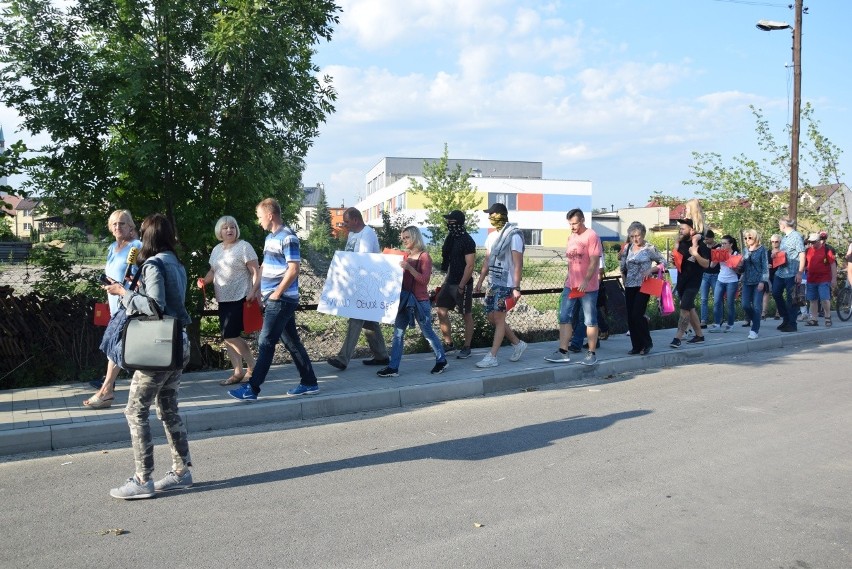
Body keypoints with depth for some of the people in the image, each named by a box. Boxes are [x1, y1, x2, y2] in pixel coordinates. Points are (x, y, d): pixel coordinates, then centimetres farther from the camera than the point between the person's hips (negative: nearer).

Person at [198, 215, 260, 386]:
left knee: (230, 335, -11)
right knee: (228, 336, 7)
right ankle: (238, 372, 14)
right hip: (223, 299, 8)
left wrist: (253, 292, -22)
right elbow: (213, 271, 23)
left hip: (240, 298, -7)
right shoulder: (216, 249, 14)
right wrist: (204, 281, 2)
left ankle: (252, 367, 3)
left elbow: (256, 272, -11)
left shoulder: (244, 247, -6)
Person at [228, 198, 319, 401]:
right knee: (291, 342, 11)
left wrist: (276, 293, -16)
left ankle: (252, 389, 0)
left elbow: (293, 270, -19)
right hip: (273, 299, 9)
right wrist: (259, 290, 16)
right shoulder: (270, 237, 15)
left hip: (281, 300, -9)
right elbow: (265, 267, 24)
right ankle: (309, 383, 18)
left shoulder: (288, 238, -13)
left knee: (265, 342, -6)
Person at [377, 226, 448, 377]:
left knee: (428, 332, 6)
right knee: (398, 333, 2)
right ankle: (393, 367, 4)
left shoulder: (424, 257, -8)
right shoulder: (405, 257, 9)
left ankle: (441, 361, 24)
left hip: (420, 301, -6)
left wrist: (409, 267, -27)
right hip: (404, 300, 6)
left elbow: (424, 280, -17)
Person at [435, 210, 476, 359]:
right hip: (450, 282, 8)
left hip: (462, 284, -8)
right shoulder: (451, 238, 11)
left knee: (467, 315, 2)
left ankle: (466, 348, 11)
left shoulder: (467, 241, -13)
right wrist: (445, 280, 17)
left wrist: (461, 286, -21)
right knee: (441, 311, 4)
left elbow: (469, 265, -17)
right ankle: (449, 344, 14)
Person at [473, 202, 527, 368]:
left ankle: (492, 357, 3)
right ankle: (517, 343, 27)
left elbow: (518, 264, -16)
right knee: (491, 317, 10)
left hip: (506, 284, -8)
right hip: (493, 283, 8)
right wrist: (480, 280, 16)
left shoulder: (513, 236, -13)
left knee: (498, 318, -4)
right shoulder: (492, 236, 12)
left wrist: (516, 288, -20)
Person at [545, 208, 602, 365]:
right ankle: (563, 352, 8)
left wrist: (585, 281, -23)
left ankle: (591, 354, 11)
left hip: (588, 286, -7)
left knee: (590, 321, 3)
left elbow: (594, 261, -16)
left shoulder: (592, 236, -10)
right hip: (570, 285, 7)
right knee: (564, 318, 4)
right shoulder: (571, 237, 13)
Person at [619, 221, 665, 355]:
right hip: (629, 287, 5)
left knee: (637, 315, -13)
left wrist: (650, 270, -15)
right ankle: (636, 346, 13)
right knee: (630, 317, 4)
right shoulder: (628, 248, 10)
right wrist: (624, 278, 7)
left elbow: (663, 263, -1)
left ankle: (647, 343, 6)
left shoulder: (650, 248, -4)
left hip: (643, 286, -5)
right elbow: (623, 267, 20)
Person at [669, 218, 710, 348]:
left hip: (693, 282, -7)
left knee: (684, 308, -14)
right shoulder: (681, 243, 8)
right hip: (681, 281, 7)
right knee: (690, 308, 13)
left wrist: (696, 254, -28)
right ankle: (699, 335, 24)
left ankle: (677, 338, -16)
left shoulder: (700, 245, -11)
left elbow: (706, 264, -15)